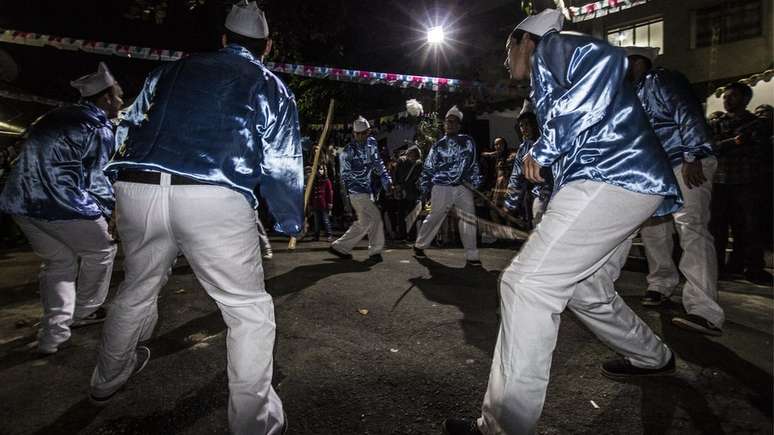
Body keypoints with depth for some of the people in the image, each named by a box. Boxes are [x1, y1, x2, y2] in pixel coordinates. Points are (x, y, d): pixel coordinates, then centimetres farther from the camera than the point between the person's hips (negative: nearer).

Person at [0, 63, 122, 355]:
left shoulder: (57, 116, 18)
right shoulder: (100, 128, -6)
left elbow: (39, 160, 23)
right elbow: (96, 180, -7)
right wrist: (112, 212, 6)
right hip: (58, 202, -8)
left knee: (59, 260, 19)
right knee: (101, 250, 13)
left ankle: (53, 335, 16)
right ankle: (85, 312, 26)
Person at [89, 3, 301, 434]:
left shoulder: (173, 69, 24)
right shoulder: (271, 86, 14)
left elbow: (128, 130, 26)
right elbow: (280, 166, 6)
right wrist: (293, 221, 18)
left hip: (138, 187, 6)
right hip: (214, 199, -5)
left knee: (139, 287, 29)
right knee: (250, 310, 7)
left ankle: (108, 379, 52)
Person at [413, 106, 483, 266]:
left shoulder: (468, 142, 7)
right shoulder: (438, 145, 5)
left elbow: (473, 164, 12)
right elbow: (428, 169, 7)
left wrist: (476, 183, 8)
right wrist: (425, 189, 5)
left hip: (463, 187, 2)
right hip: (442, 187, -1)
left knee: (469, 219, -6)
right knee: (435, 217, 4)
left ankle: (471, 256, 2)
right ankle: (419, 245, 24)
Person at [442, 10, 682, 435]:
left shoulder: (552, 47, 4)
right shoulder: (551, 76, 32)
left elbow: (604, 58, -19)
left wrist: (545, 148, -17)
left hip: (613, 176, -11)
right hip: (624, 182, 11)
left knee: (526, 283, -17)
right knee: (586, 291, 22)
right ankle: (651, 357, 44)